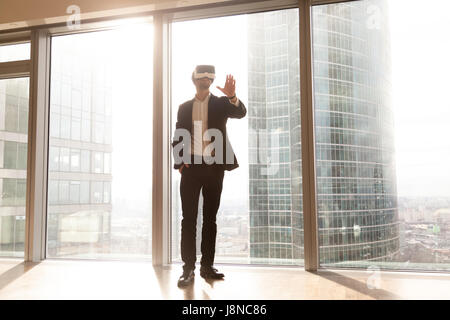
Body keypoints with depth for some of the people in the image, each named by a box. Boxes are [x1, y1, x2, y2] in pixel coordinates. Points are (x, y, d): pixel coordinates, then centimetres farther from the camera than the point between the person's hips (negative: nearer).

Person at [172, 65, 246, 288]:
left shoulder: (221, 103, 8)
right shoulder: (184, 107, 12)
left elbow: (240, 113, -12)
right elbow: (177, 138, 12)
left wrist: (232, 96, -32)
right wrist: (180, 162, -3)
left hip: (214, 167, 0)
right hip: (191, 167, 1)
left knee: (210, 218, 5)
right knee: (189, 218, -2)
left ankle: (207, 265, 12)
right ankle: (188, 267, 2)